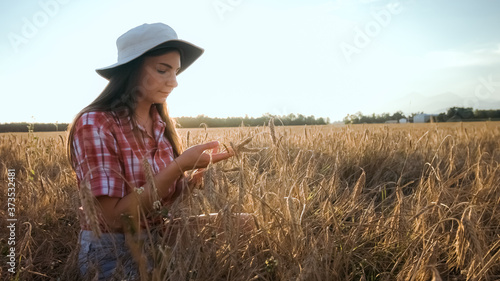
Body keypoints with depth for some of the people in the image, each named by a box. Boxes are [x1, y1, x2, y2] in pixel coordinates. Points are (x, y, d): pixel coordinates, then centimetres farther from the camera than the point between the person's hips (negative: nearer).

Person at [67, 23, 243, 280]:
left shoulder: (163, 124, 1)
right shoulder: (94, 124, -19)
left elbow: (165, 196, 6)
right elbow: (114, 216, -23)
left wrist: (198, 174, -13)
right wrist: (180, 166, -25)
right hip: (112, 253, -6)